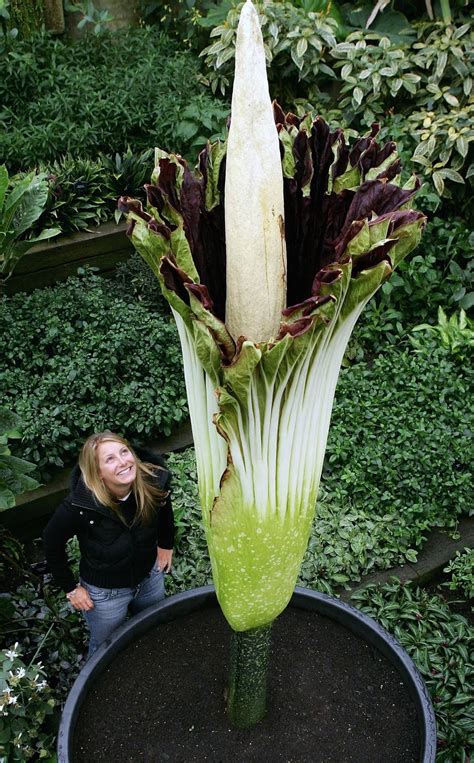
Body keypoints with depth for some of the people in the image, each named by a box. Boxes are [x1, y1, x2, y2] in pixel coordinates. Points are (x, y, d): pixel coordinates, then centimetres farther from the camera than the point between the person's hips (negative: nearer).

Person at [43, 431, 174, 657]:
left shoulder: (153, 482, -27)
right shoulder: (79, 506, -36)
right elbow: (52, 543, -16)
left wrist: (166, 544, 6)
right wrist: (71, 588, -9)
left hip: (150, 577, 4)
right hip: (105, 592, -3)